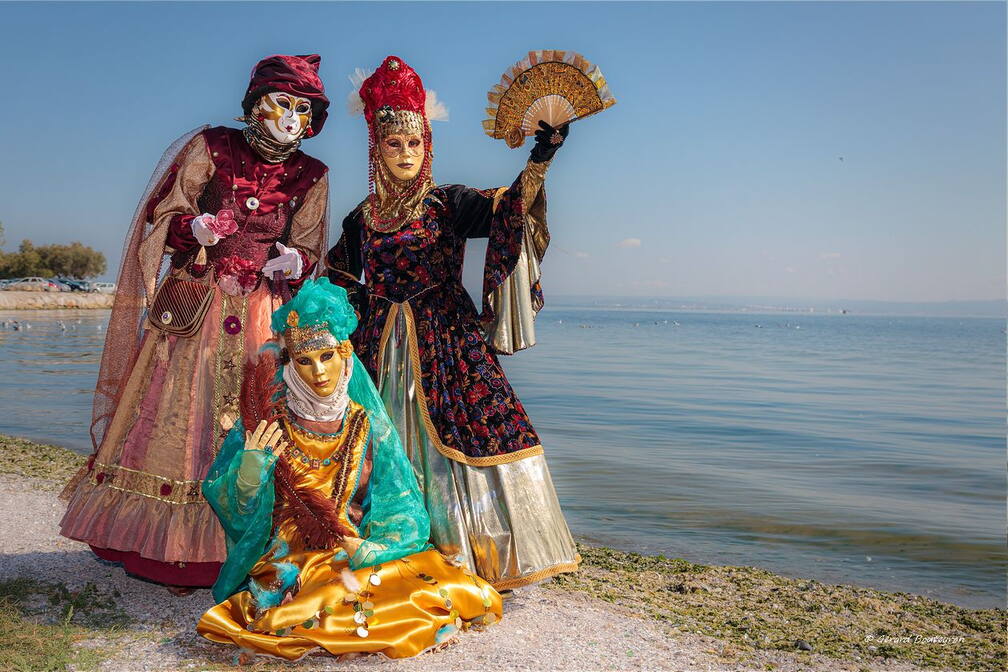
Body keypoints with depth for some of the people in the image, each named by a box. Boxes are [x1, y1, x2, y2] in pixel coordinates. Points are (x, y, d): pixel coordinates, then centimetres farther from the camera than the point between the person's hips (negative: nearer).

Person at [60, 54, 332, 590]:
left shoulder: (310, 176, 9)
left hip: (265, 313, 2)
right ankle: (171, 551, 12)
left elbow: (308, 250, 10)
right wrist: (195, 228, -18)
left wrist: (294, 262, -13)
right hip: (195, 304, -1)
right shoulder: (211, 148, 3)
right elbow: (161, 220, 3)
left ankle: (229, 551, 10)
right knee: (184, 415, -1)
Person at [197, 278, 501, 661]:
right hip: (290, 562, -3)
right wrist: (250, 468, -26)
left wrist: (371, 549, -15)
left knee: (469, 594, -15)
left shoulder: (366, 424, 3)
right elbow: (229, 504, -5)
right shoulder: (267, 423, -4)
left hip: (356, 554, 3)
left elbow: (398, 505, 3)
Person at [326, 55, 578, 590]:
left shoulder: (448, 204, 3)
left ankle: (468, 558, 1)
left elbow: (505, 210, -14)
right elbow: (338, 285, 21)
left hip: (447, 343, -2)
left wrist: (539, 161, -27)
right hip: (383, 348, 3)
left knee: (467, 435, -9)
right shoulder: (360, 220, 11)